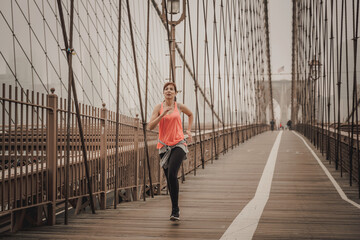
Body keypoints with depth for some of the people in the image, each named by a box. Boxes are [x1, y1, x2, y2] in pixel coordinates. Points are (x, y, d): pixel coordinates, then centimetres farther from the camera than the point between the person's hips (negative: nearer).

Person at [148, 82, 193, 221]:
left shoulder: (179, 107, 4)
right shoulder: (159, 108, 2)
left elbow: (190, 115, 26)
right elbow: (150, 126, -9)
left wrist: (188, 130, 16)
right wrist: (163, 114, -18)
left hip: (179, 144, -2)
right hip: (164, 146, 2)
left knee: (172, 174, -21)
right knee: (168, 178, 7)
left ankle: (175, 210, -16)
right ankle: (175, 209, 23)